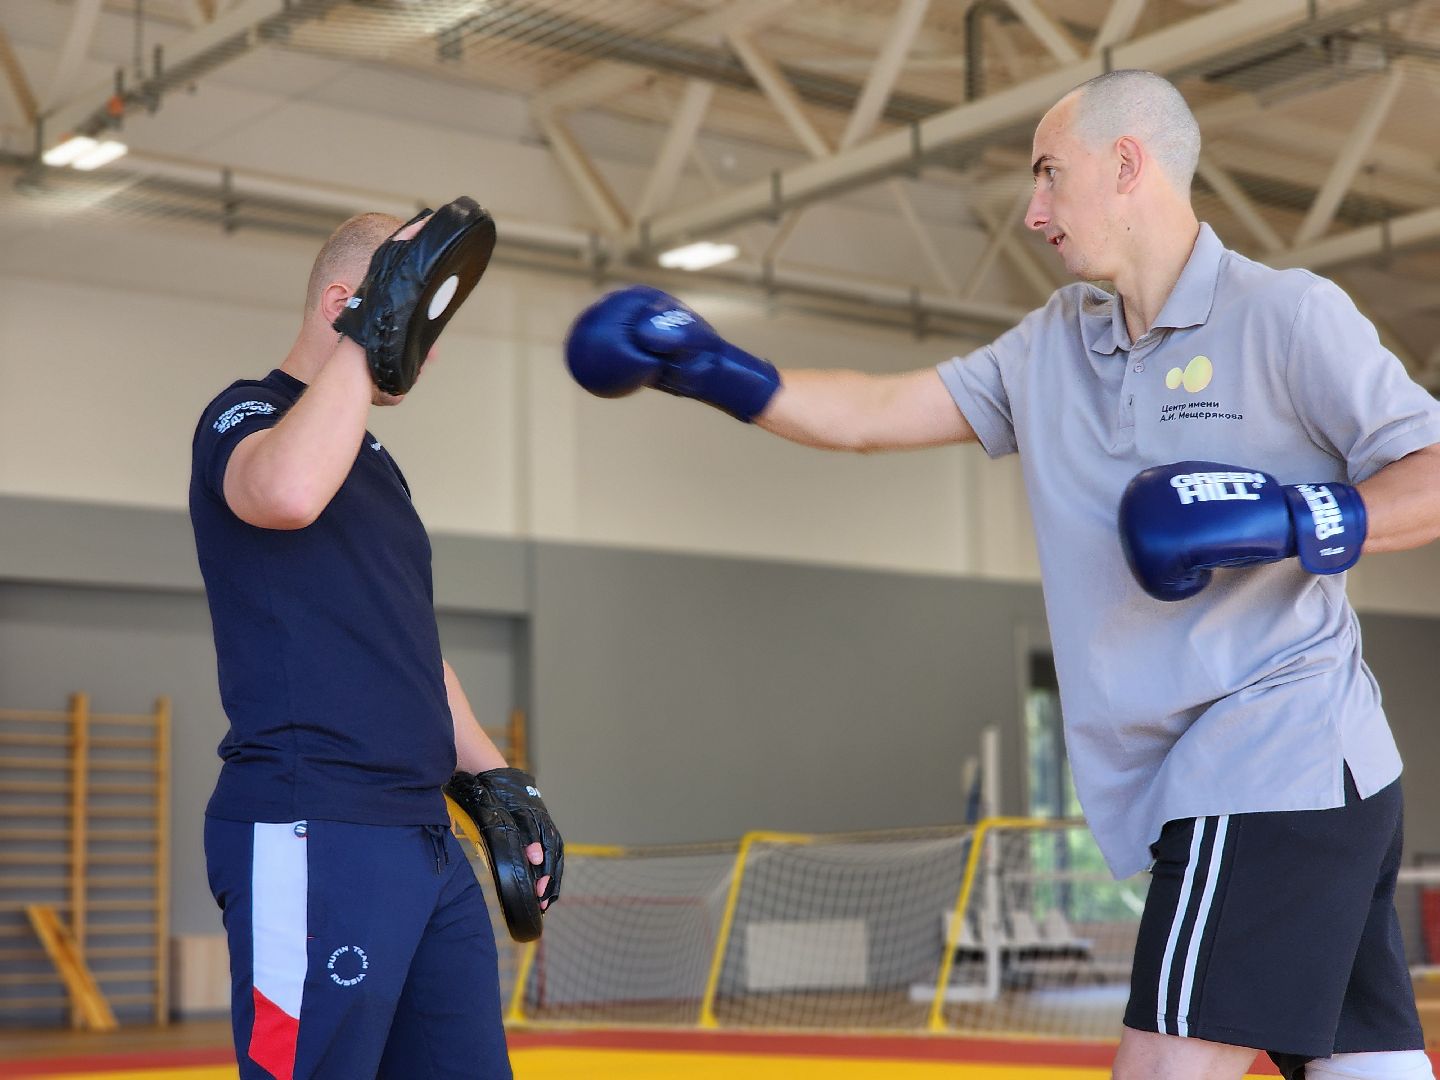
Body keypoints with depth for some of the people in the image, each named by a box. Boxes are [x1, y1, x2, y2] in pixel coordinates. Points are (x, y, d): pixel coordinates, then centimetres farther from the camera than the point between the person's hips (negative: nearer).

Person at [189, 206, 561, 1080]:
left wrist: (494, 776, 20)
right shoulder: (246, 414, -3)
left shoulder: (373, 458, 22)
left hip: (424, 836, 9)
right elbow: (287, 492, -29)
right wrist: (372, 334, -19)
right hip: (309, 841, -9)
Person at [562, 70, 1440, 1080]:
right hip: (1195, 773, 7)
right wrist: (716, 373, 7)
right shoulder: (1051, 346, 15)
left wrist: (1299, 520, -23)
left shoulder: (1287, 313, -6)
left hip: (1283, 758, -7)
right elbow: (877, 412, 14)